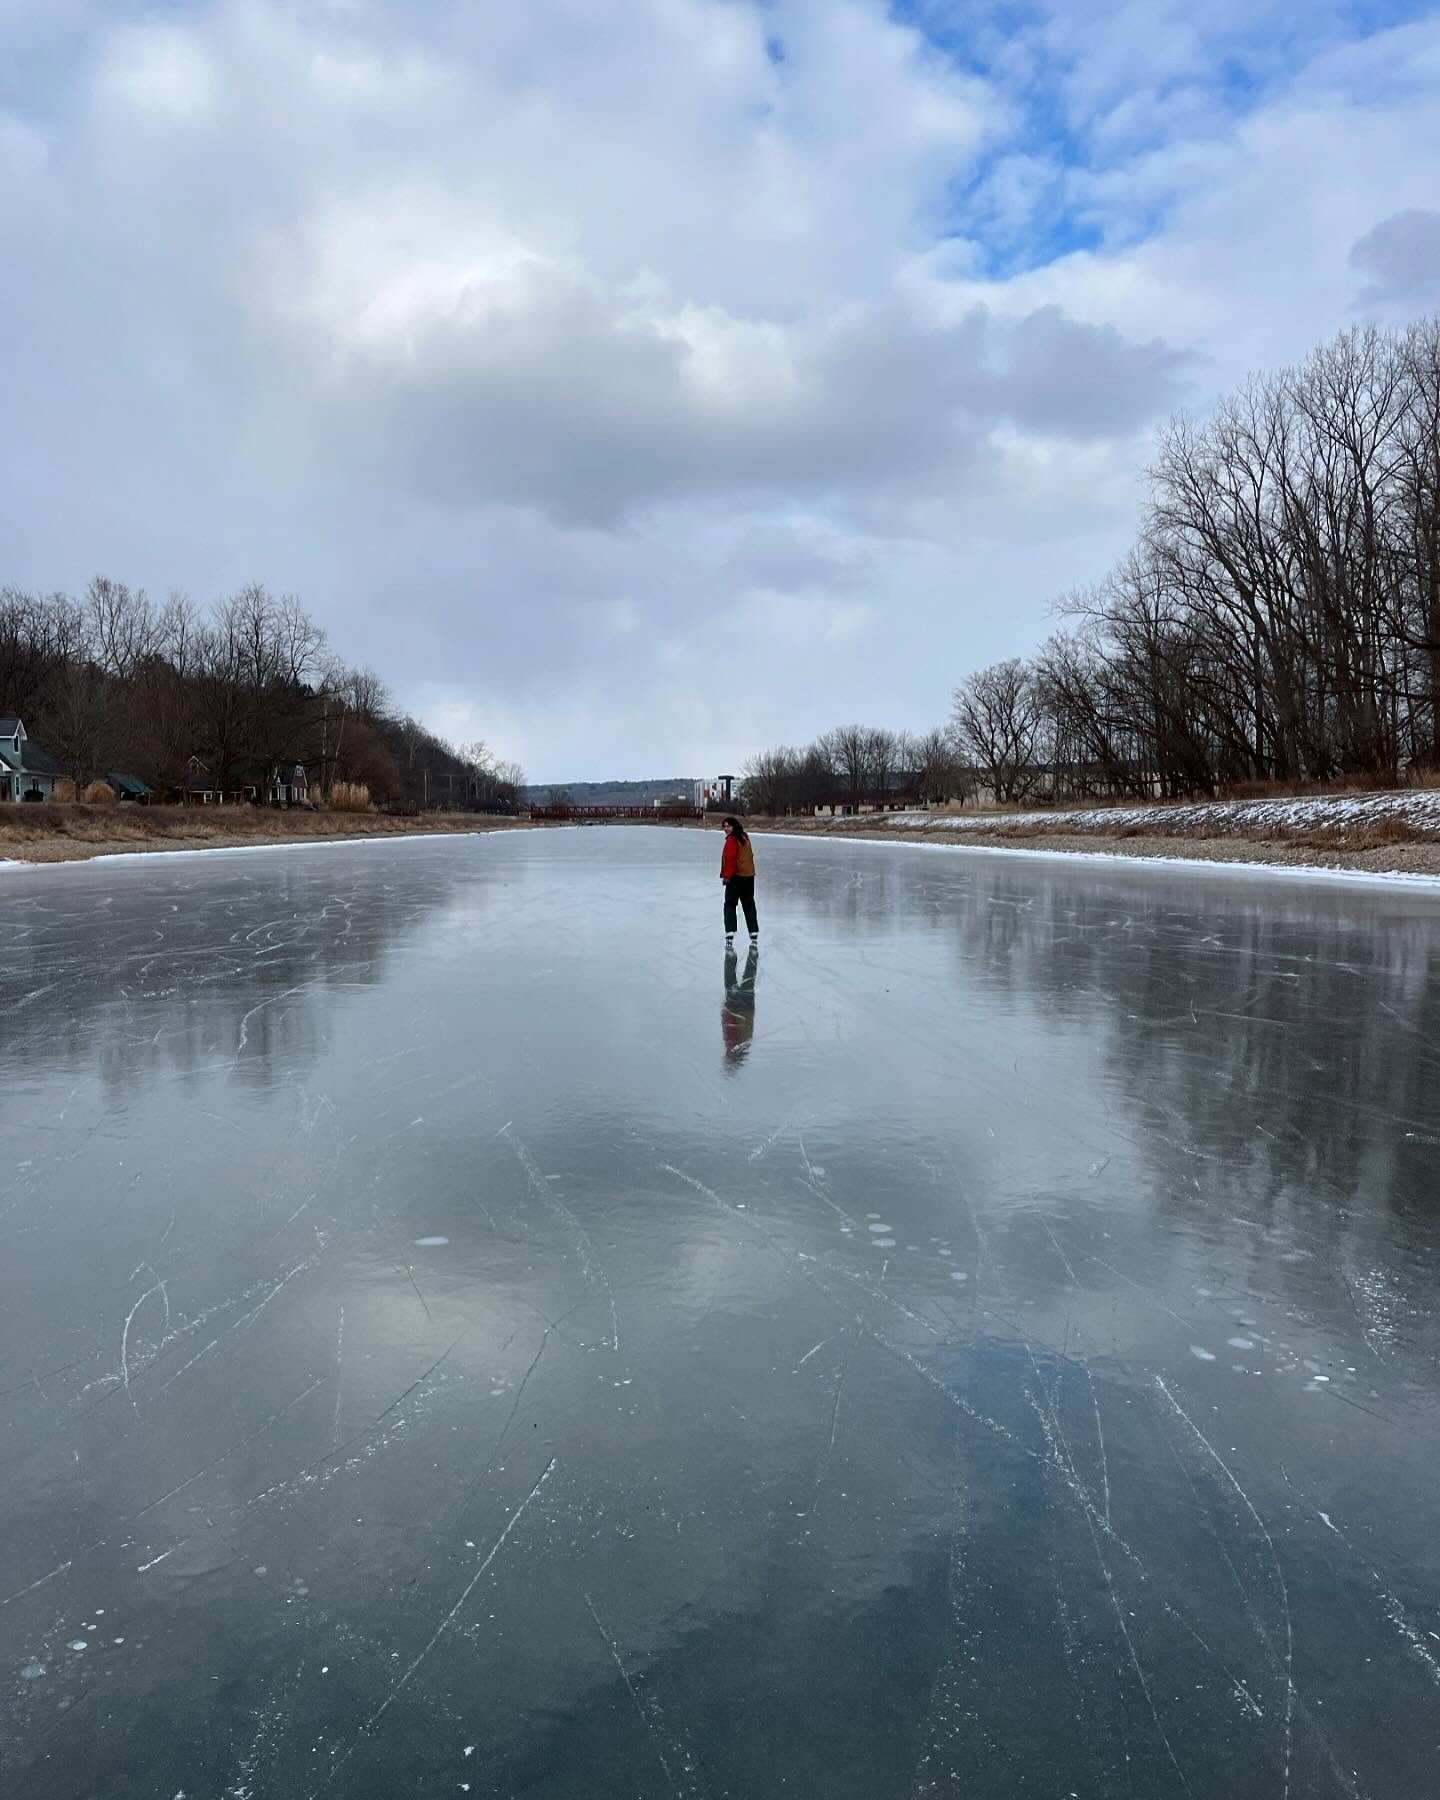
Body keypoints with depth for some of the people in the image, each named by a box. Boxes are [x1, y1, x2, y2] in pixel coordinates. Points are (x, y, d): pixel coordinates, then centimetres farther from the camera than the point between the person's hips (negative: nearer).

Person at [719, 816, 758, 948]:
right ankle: (754, 939, 12)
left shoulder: (732, 840, -14)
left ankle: (729, 937, -9)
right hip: (749, 876, 8)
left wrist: (726, 875, -16)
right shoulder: (744, 837, 14)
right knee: (749, 907, 12)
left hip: (736, 877, -8)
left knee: (729, 906, 0)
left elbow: (730, 859, -21)